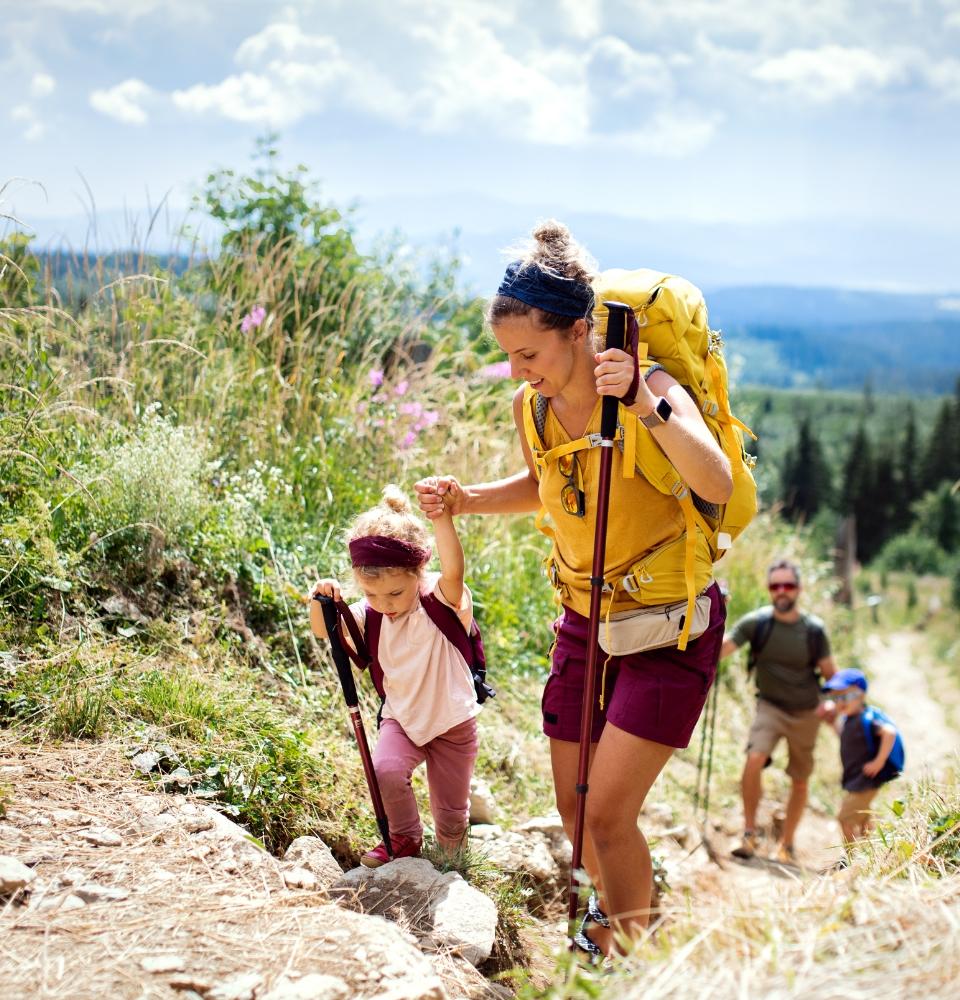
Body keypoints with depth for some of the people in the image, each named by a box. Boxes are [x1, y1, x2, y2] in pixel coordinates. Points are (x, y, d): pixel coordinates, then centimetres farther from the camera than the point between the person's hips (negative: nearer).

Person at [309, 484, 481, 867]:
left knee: (451, 817, 9)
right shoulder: (371, 613, -9)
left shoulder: (443, 600, -23)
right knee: (385, 770, -27)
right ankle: (404, 839, 1)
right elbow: (325, 631, -8)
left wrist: (442, 517, -61)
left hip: (452, 722, -3)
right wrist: (321, 601, -31)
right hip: (402, 719, 3)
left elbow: (454, 571, -45)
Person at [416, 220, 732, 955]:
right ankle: (612, 906, 44)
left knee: (608, 814, -10)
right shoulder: (532, 408, -6)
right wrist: (465, 500, -1)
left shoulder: (650, 388, -23)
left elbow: (718, 486, -40)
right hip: (585, 619, 6)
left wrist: (647, 406, -52)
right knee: (575, 810, 13)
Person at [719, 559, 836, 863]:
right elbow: (720, 648, -20)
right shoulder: (756, 622, -12)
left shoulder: (813, 629, -10)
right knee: (754, 760, -25)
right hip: (770, 706, -1)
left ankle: (786, 844, 26)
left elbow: (829, 673, 0)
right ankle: (749, 833, -11)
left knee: (799, 781, 9)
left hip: (806, 713, 1)